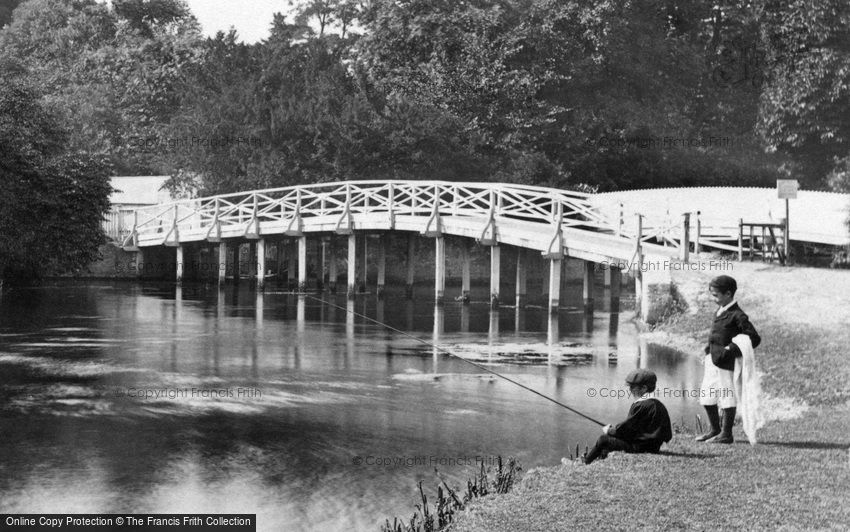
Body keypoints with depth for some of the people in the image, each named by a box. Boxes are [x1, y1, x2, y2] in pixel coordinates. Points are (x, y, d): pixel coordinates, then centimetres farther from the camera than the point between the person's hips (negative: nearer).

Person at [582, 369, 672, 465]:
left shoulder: (639, 406, -19)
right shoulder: (659, 405, 8)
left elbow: (625, 429, -16)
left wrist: (609, 430, 6)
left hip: (640, 448, -9)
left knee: (603, 440, 2)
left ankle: (586, 462, 21)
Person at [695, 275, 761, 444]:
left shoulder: (737, 316, -14)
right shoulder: (719, 313, 12)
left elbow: (754, 338, -15)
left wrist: (732, 350, -20)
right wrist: (707, 353, 13)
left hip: (726, 363, -9)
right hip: (712, 361, 9)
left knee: (727, 398, 1)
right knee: (706, 397, 14)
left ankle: (726, 434, 11)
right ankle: (714, 429, 28)